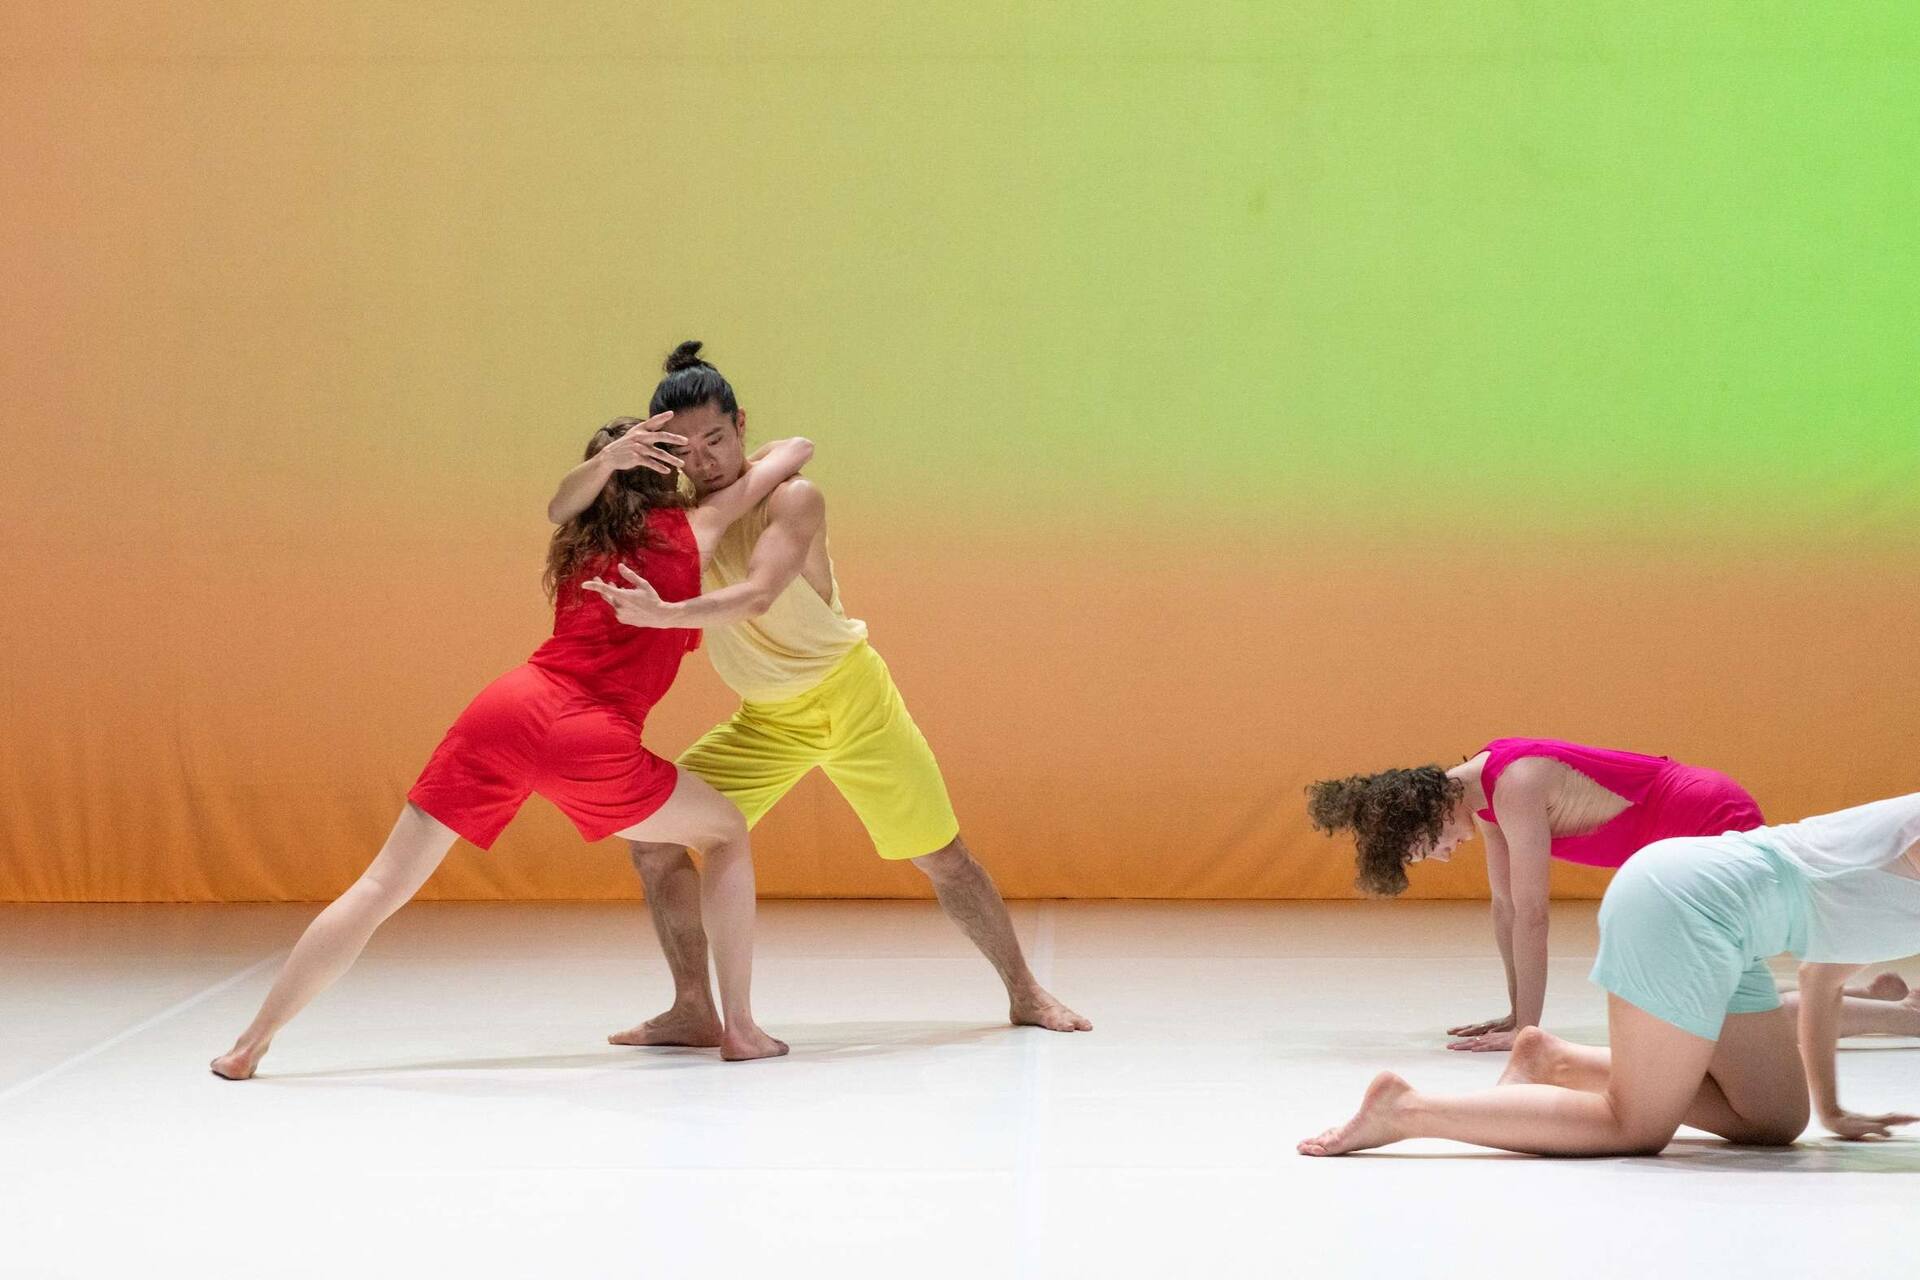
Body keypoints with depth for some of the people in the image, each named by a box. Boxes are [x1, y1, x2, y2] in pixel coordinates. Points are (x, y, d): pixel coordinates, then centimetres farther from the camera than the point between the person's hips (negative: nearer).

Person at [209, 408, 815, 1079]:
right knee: (727, 833, 20)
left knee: (382, 887, 8)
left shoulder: (577, 545, 23)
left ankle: (251, 1043, 8)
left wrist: (610, 459, 31)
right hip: (594, 745, -4)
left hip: (505, 711, 4)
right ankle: (740, 1029, 14)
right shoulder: (691, 531, 14)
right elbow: (797, 452, 24)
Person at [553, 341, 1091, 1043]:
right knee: (653, 839, -9)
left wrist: (666, 614, -52)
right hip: (765, 721, 4)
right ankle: (694, 1012, 0)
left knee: (943, 858, 1)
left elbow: (757, 597, -36)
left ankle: (1025, 993, 20)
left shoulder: (791, 497, -22)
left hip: (850, 696, -4)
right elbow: (562, 514, -17)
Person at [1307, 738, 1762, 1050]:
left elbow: (1530, 914, -23)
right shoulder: (1484, 791, 4)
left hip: (1713, 826, -9)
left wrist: (1526, 1029, -18)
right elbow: (1506, 905, 9)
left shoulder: (1515, 789, -24)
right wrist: (1517, 1016, 9)